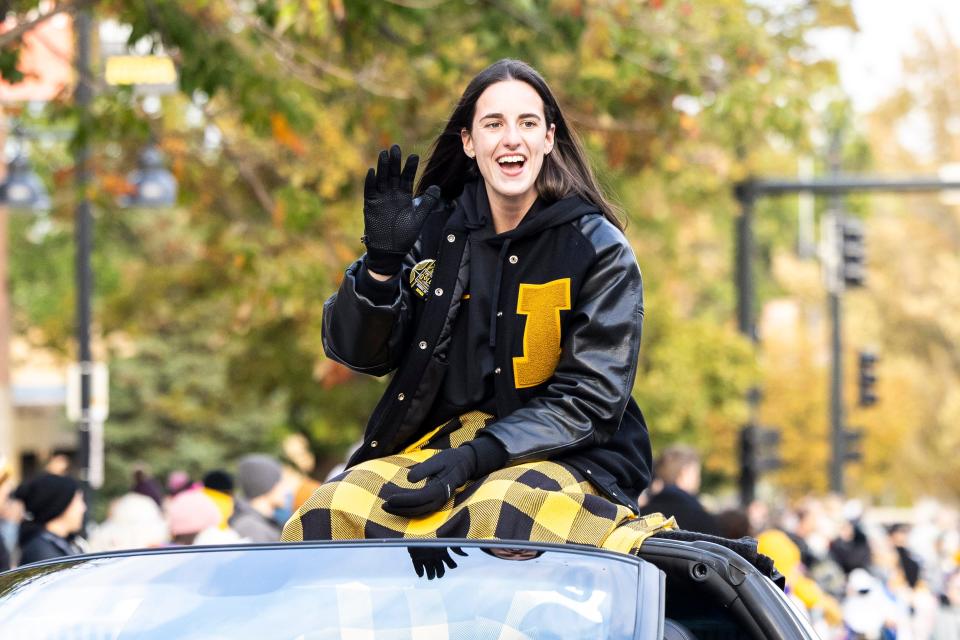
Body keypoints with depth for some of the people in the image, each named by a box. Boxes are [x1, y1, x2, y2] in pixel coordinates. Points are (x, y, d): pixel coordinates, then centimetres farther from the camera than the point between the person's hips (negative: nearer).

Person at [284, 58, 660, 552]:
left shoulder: (599, 249, -2)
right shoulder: (434, 231, 7)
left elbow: (591, 399, -8)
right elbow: (358, 354, 5)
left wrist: (477, 456, -19)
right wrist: (382, 259, -13)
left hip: (566, 457, -3)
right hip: (439, 443, 3)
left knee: (499, 515, -38)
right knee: (329, 512, -24)